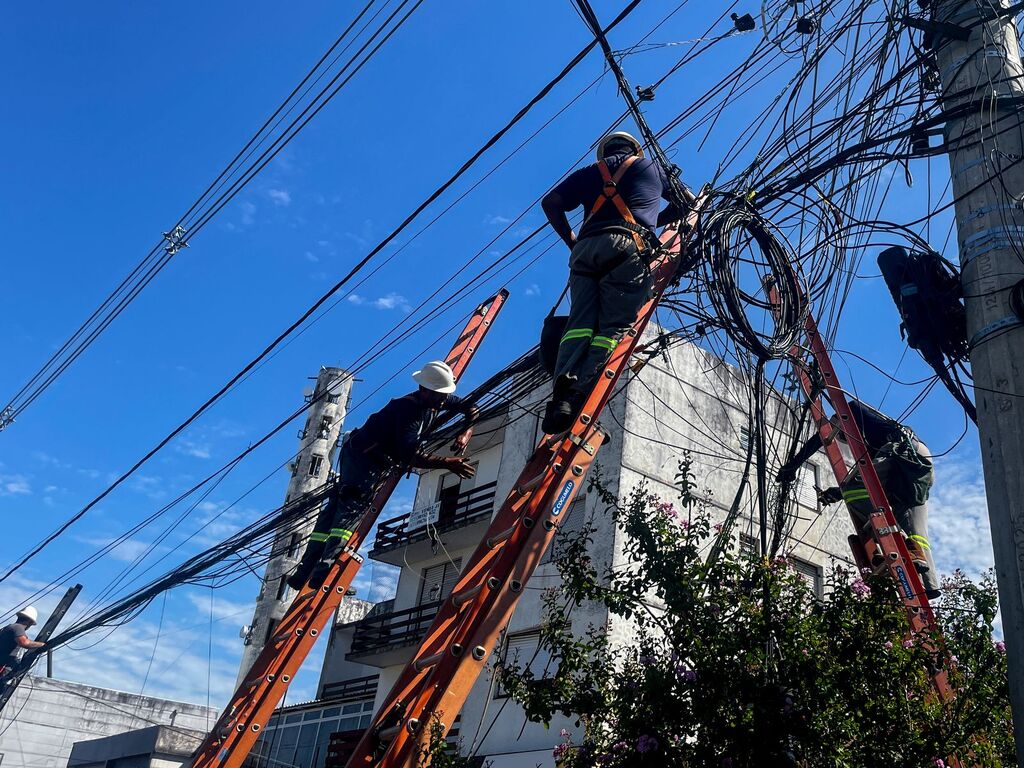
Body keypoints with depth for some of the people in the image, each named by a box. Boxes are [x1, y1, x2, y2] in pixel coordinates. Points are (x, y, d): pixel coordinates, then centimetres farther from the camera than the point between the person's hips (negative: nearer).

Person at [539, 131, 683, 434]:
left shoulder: (590, 172, 28)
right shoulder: (651, 167, 27)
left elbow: (551, 202, 16)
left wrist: (570, 239, 24)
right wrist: (656, 220, 43)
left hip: (586, 249, 3)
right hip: (627, 245, -2)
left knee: (581, 322, -6)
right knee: (614, 326, -11)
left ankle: (564, 389, -31)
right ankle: (582, 397, -31)